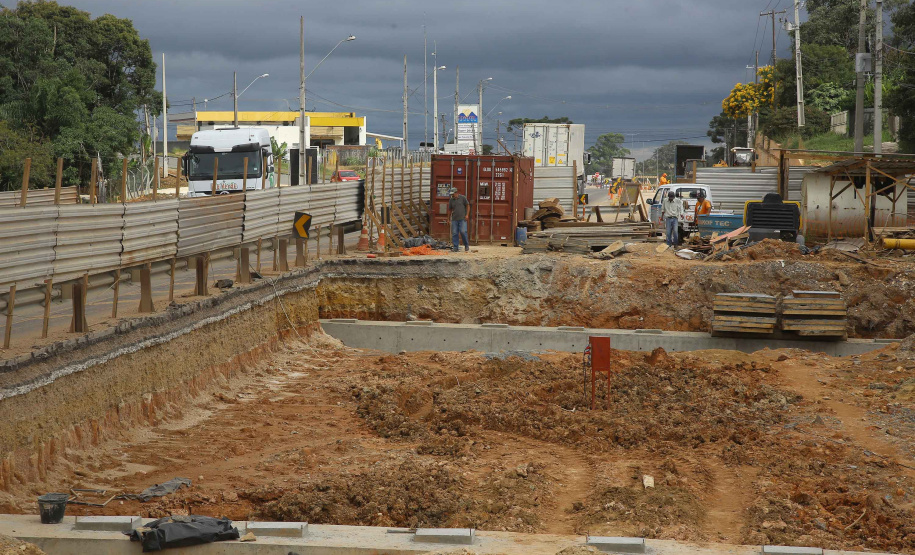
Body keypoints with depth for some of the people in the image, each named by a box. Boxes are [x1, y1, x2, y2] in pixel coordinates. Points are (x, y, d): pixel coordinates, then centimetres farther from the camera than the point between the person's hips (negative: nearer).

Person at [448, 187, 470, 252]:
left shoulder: (462, 198, 2)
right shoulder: (451, 200, 11)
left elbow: (468, 206, 5)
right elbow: (449, 209, 20)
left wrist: (467, 215, -3)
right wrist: (451, 211, 0)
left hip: (462, 218, -3)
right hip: (454, 219, 3)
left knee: (463, 231, -14)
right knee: (454, 233, -2)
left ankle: (466, 245, 2)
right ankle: (456, 247, 3)